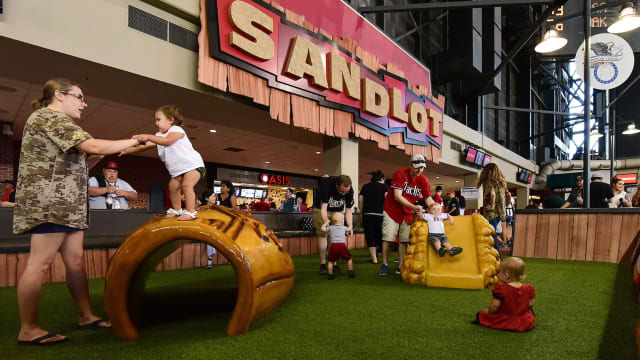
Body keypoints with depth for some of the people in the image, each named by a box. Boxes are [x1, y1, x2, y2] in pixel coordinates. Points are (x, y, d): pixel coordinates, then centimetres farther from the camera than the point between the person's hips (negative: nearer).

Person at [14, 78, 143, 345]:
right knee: (40, 263, -6)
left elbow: (73, 167, 24)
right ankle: (28, 330, 1)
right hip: (49, 202, -10)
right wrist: (132, 141, -10)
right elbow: (92, 145, -20)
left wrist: (100, 156, 12)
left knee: (75, 260, 8)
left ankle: (86, 317, 14)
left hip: (66, 205, 10)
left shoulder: (56, 122, 24)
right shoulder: (50, 116, -8)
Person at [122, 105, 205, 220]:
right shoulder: (159, 136, 14)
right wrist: (127, 150, 3)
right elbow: (145, 146, 11)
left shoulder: (176, 130, -12)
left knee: (186, 185, -25)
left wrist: (148, 136, -33)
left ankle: (191, 212, -24)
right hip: (178, 170, 10)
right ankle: (177, 210, 27)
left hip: (193, 164, -9)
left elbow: (167, 141, -33)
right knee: (172, 186, 11)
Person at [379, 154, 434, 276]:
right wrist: (413, 207, -32)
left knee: (404, 240, 3)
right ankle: (385, 265, 4)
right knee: (388, 237, -6)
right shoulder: (400, 174, -19)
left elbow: (428, 198, 5)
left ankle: (401, 266, 11)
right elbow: (397, 196, -24)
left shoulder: (423, 180, -4)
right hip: (392, 210, -4)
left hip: (407, 213, 4)